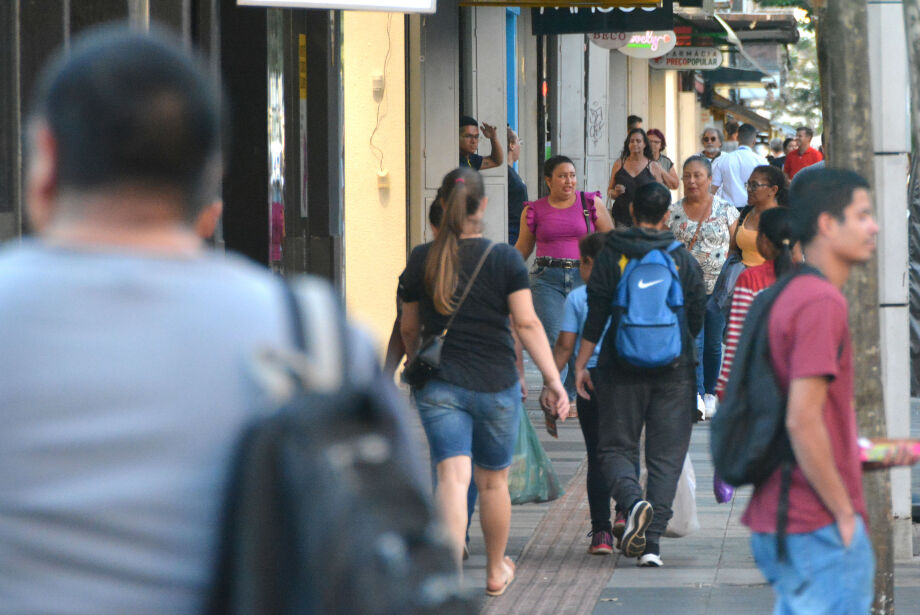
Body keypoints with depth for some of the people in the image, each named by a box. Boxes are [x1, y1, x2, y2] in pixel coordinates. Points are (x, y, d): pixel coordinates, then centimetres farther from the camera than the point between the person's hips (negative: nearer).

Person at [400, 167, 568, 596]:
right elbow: (527, 323, -9)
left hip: (438, 385, 0)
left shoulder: (421, 260, 1)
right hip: (495, 384, 0)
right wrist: (552, 379, -6)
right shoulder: (504, 258, -4)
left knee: (452, 478, -8)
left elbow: (409, 327, 11)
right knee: (493, 481, 16)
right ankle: (496, 571, 32)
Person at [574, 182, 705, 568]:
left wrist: (581, 364, 3)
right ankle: (652, 543, -2)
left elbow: (596, 315, -4)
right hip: (674, 372, 1)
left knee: (615, 447, 9)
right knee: (666, 455, 5)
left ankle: (634, 502, -21)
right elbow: (697, 318, 9)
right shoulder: (684, 259, 3)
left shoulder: (611, 256, -1)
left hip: (621, 368, -1)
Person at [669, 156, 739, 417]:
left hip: (718, 286, 0)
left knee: (713, 343, 6)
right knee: (692, 339, -14)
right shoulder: (673, 213, 5)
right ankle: (695, 395, -18)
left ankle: (710, 393, 21)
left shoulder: (725, 209, 4)